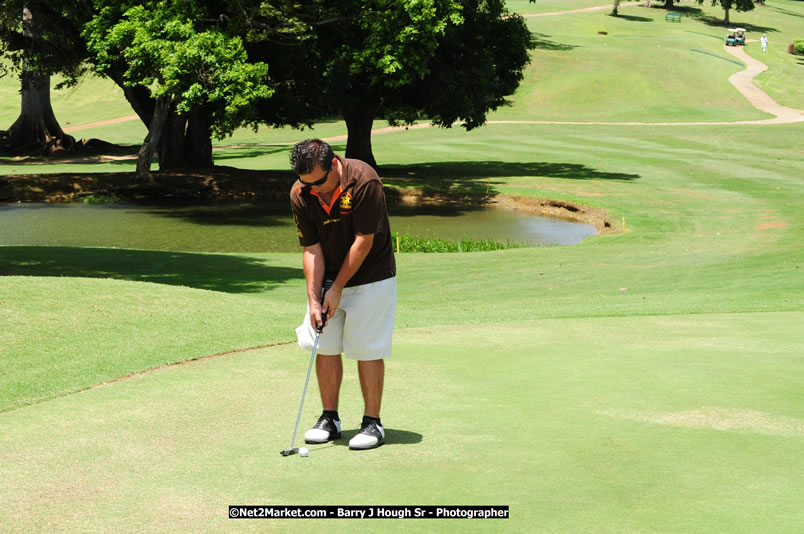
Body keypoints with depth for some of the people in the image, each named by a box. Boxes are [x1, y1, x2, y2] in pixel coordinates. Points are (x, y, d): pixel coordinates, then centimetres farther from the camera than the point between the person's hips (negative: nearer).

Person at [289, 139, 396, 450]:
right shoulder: (300, 196, -12)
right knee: (325, 346, 4)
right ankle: (330, 418, 15)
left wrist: (338, 289, -16)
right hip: (328, 279, 5)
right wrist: (314, 299, -15)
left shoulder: (363, 181, -26)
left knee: (367, 349, -5)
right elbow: (312, 249, -7)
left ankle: (372, 423, 3)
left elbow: (363, 241, -21)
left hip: (370, 277, -4)